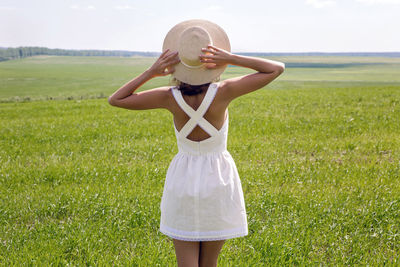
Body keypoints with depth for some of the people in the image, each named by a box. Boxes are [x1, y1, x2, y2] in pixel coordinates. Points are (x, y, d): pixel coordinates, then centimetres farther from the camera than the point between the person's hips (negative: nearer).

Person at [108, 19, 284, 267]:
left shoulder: (171, 97, -15)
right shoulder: (223, 92, -19)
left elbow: (116, 99, -5)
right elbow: (277, 68, -12)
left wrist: (151, 72, -12)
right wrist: (232, 58, -19)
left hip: (183, 180, 0)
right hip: (218, 180, 0)